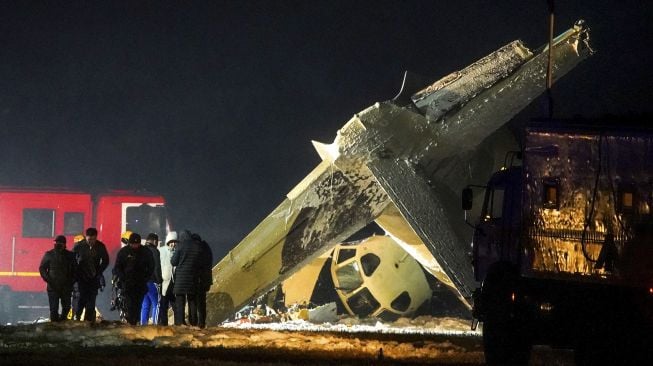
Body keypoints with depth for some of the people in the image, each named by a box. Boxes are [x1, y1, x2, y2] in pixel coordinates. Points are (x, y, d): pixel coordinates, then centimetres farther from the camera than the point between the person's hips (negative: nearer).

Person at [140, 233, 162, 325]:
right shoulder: (154, 251, -9)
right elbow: (157, 268, -14)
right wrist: (159, 280, -7)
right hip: (152, 282, -7)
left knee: (145, 306, 11)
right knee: (156, 304, -5)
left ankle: (143, 323, 7)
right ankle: (155, 324, -13)